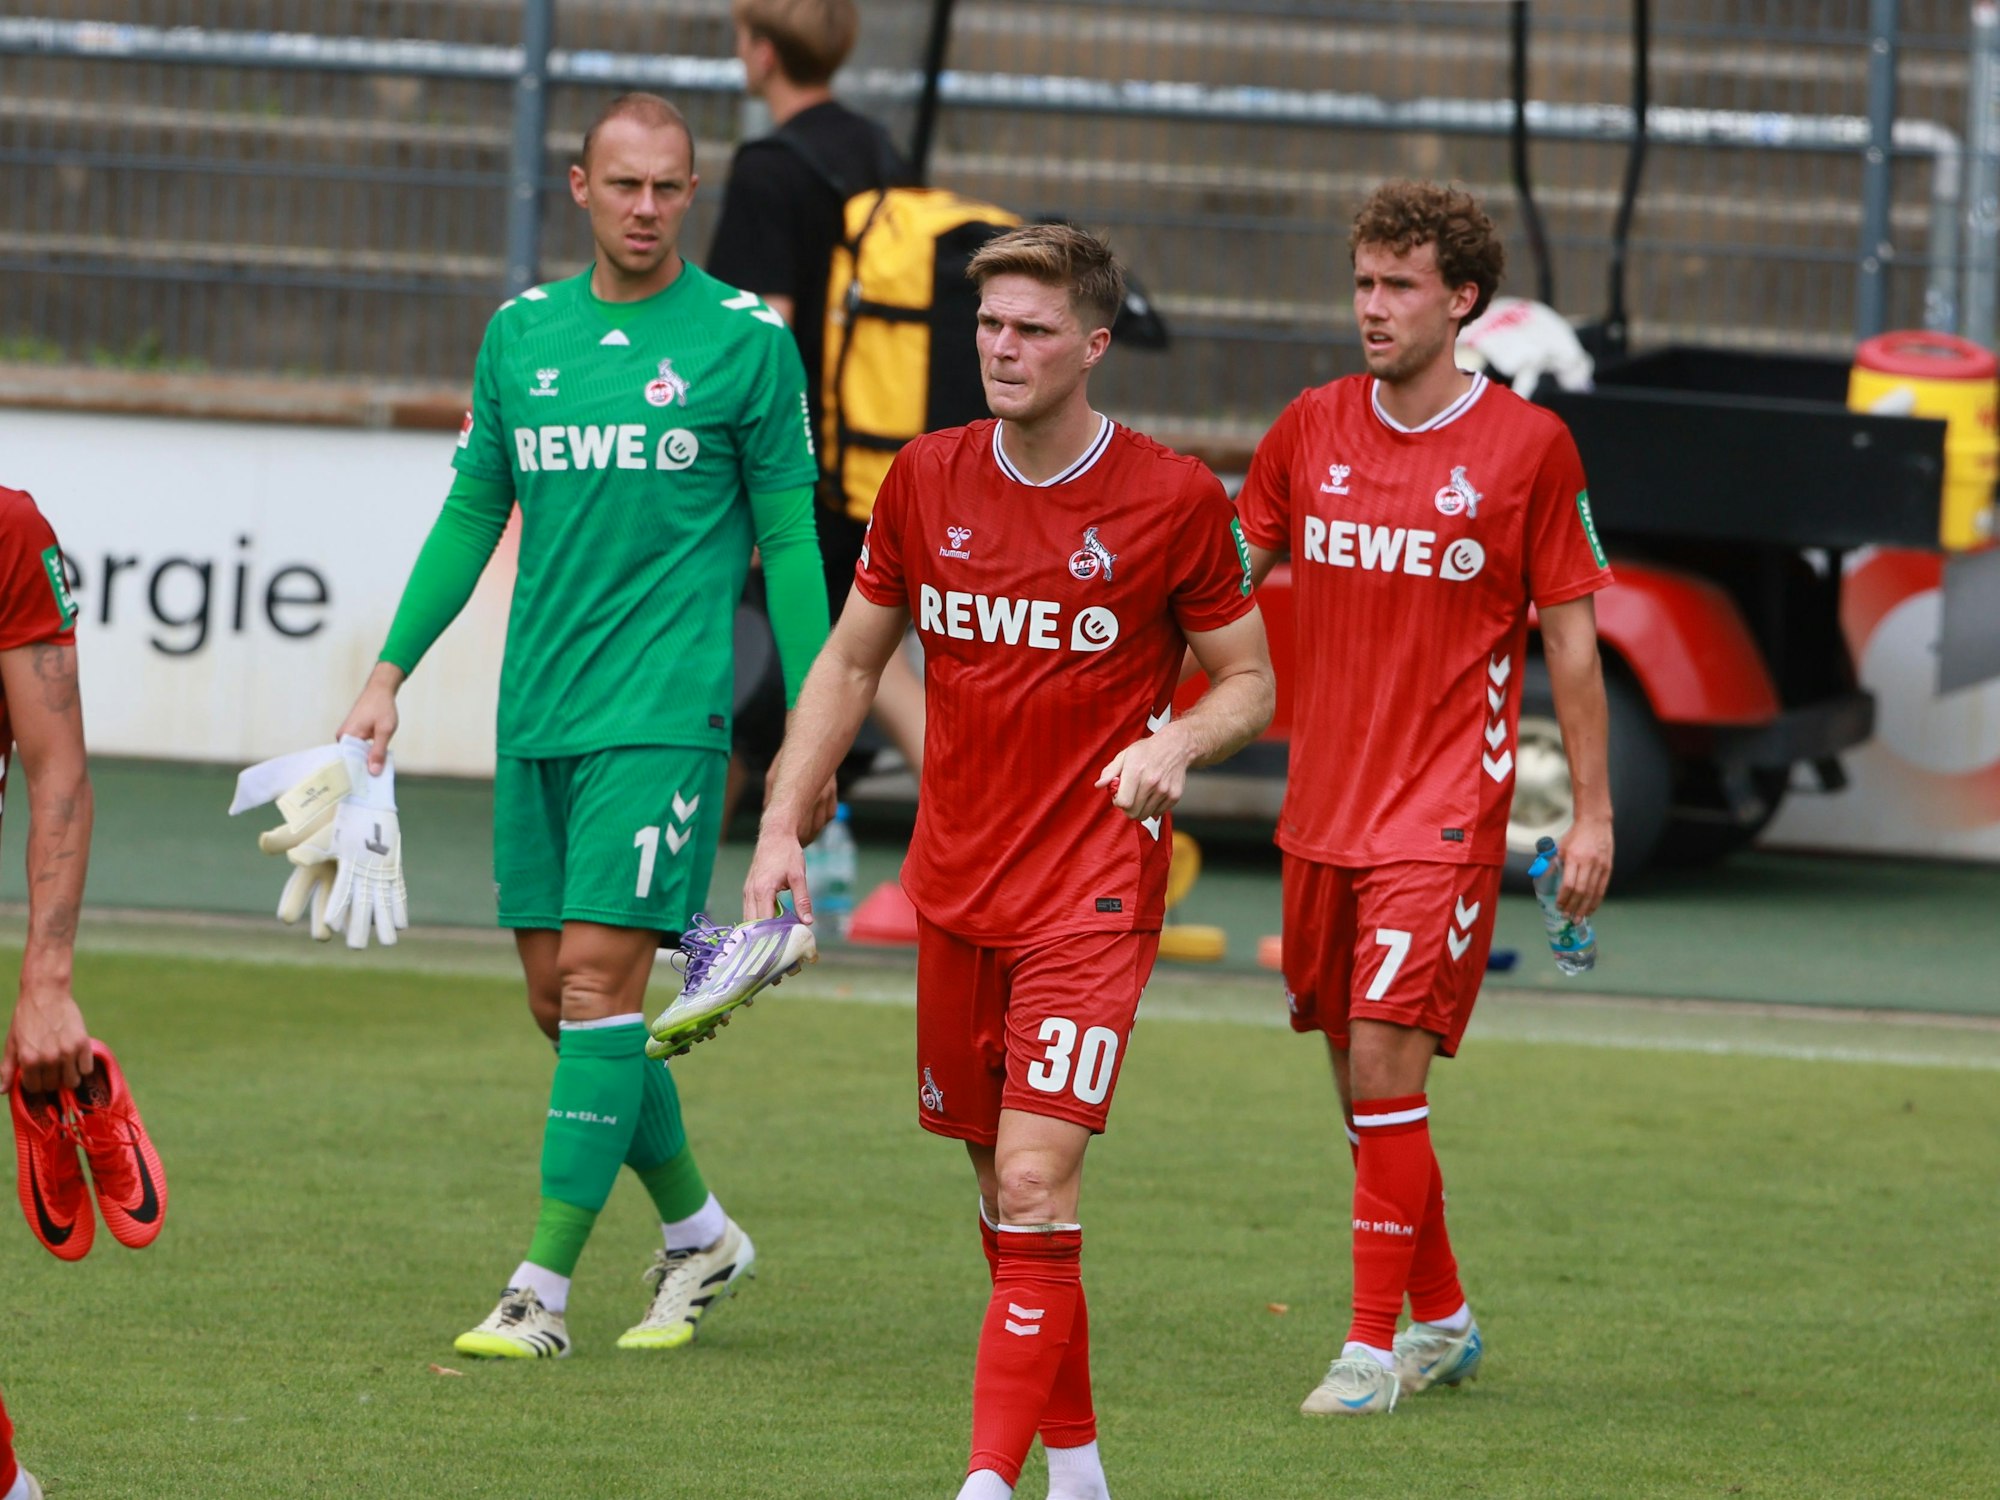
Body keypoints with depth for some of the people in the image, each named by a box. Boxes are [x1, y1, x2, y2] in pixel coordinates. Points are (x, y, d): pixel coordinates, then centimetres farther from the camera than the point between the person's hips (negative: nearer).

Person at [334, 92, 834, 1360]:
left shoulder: (746, 341, -2)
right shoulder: (522, 333, 11)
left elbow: (790, 540, 1)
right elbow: (473, 510, 19)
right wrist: (391, 674, 13)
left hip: (664, 715, -5)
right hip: (538, 717, 5)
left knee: (600, 974, -13)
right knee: (557, 994, 7)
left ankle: (545, 1288, -11)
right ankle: (698, 1232, 25)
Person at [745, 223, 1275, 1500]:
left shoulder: (1172, 498, -8)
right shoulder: (927, 481, 3)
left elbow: (1251, 679, 2)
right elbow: (850, 662, 13)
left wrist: (1176, 743, -20)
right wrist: (783, 826, 5)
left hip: (1093, 892, -5)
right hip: (955, 890, 5)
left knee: (1035, 1187, -15)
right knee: (1000, 1188, 11)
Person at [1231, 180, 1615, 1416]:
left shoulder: (1529, 446, -5)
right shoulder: (1311, 432, 6)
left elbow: (1571, 635, -1)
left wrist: (1594, 812, -1)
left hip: (1445, 811, -5)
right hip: (1324, 804, 5)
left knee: (1387, 1053, -15)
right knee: (1359, 1070, 10)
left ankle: (1376, 1343, -8)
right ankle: (1440, 1316, 27)